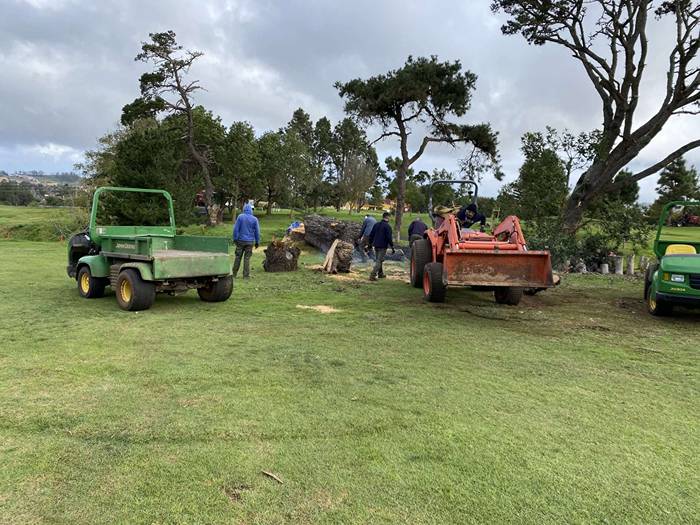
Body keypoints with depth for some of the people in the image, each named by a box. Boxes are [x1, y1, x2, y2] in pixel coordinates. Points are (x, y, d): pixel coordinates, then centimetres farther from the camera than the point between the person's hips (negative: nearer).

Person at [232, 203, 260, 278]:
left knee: (238, 257, 10)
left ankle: (234, 273, 17)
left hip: (241, 241, 0)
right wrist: (257, 242, 9)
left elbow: (236, 229, -6)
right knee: (247, 258, 5)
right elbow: (257, 232, 1)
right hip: (250, 241, 0)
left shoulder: (240, 217, -6)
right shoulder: (254, 219, -2)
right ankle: (246, 275, 5)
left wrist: (235, 238, 2)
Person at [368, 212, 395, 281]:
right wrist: (392, 247, -11)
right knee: (379, 261, -4)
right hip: (383, 246, -7)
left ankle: (380, 273, 31)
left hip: (376, 245, 7)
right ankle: (372, 275, -13)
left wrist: (370, 243, 20)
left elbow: (371, 235, 11)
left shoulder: (376, 224, 7)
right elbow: (389, 238, -16)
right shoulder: (387, 226, -13)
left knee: (378, 260, 20)